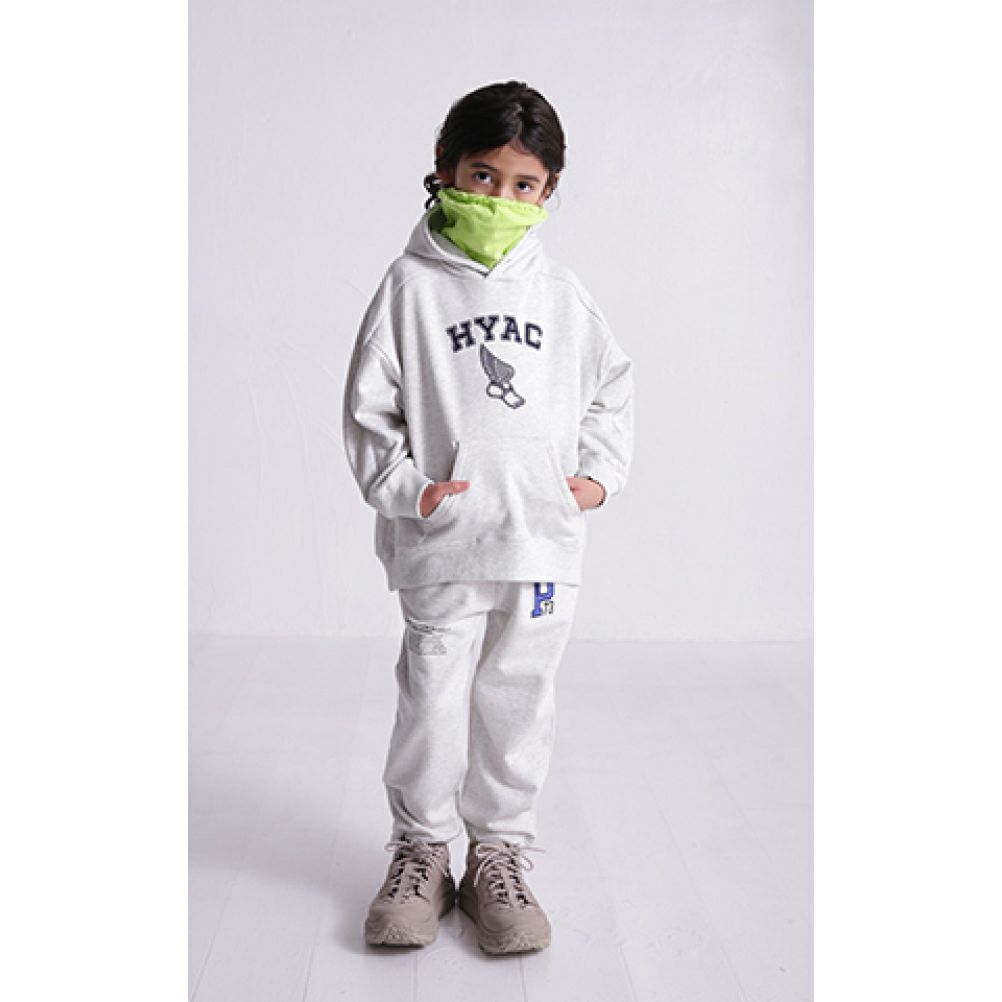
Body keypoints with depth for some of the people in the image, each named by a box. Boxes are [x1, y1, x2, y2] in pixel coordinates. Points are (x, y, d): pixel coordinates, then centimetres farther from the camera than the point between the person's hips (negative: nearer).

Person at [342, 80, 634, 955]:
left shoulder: (563, 295, 9)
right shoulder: (411, 286, 0)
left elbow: (613, 386, 19)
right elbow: (369, 406, 1)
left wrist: (600, 473, 6)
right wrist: (405, 488, -11)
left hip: (545, 539, 3)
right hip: (443, 544, -2)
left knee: (519, 701, 10)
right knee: (433, 696, 3)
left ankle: (501, 855, 25)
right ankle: (421, 849, 23)